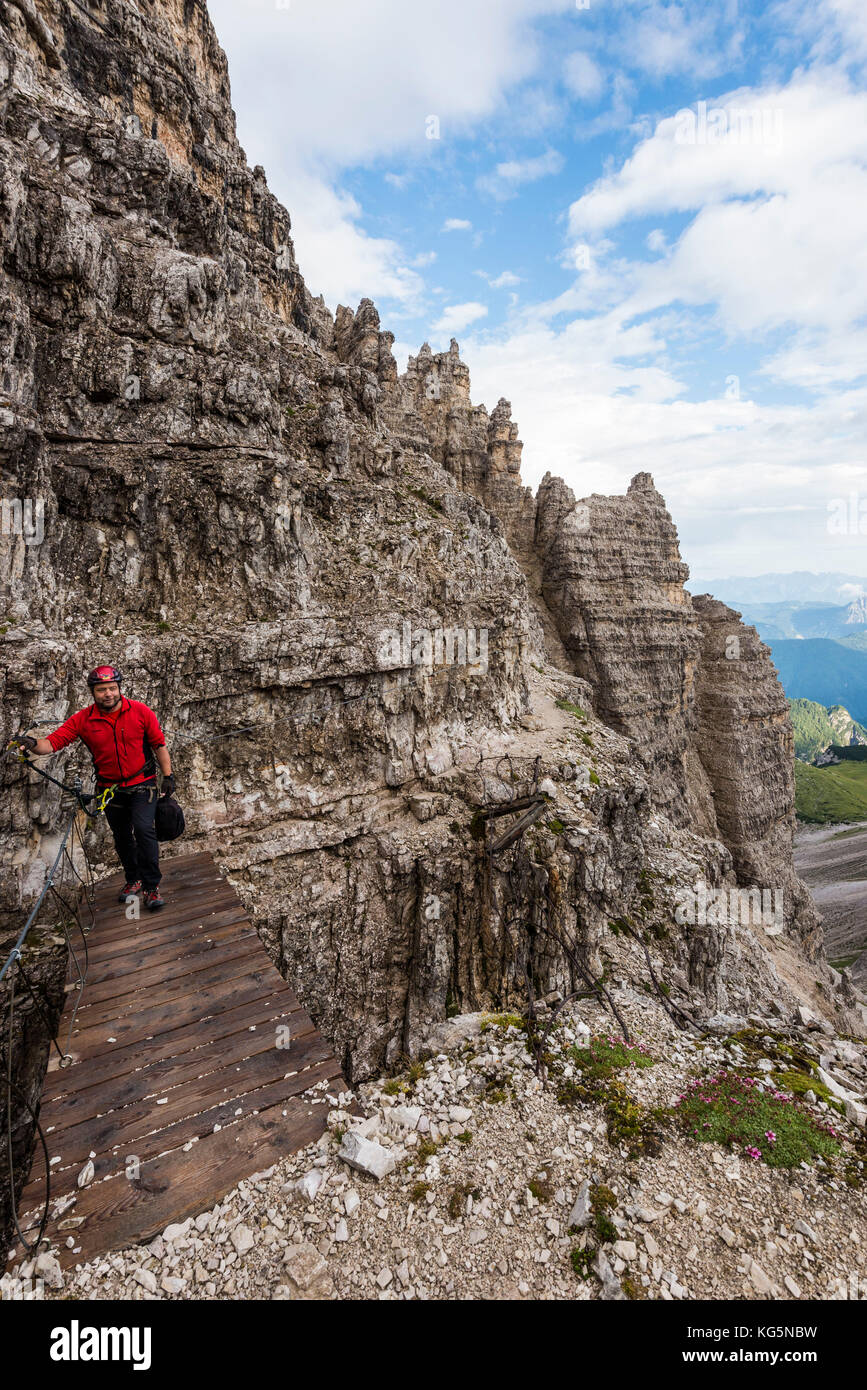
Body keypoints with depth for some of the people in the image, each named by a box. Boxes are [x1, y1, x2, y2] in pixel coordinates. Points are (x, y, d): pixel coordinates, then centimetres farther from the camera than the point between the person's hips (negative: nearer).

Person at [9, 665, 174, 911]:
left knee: (144, 829, -16)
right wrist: (33, 744, -36)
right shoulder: (83, 719, -8)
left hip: (142, 783, -3)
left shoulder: (140, 711, -11)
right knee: (121, 836, 15)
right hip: (110, 787, 3)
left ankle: (151, 886, -5)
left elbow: (159, 744, -4)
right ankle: (133, 879, 37)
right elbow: (53, 742, -15)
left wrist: (167, 775, -5)